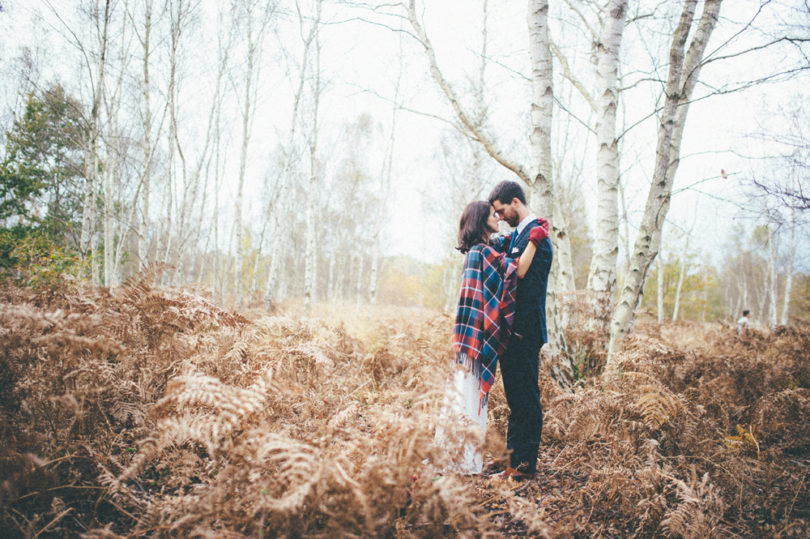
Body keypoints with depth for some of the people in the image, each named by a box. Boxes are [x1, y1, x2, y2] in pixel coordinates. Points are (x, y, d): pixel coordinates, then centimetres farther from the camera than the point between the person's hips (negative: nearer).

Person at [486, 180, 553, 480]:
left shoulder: (536, 235, -13)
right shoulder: (515, 236, 17)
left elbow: (531, 286, -17)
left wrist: (521, 329, -18)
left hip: (524, 333, -10)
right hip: (510, 332, 10)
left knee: (526, 400, -2)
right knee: (515, 399, 13)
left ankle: (526, 466, 7)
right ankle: (515, 461, 21)